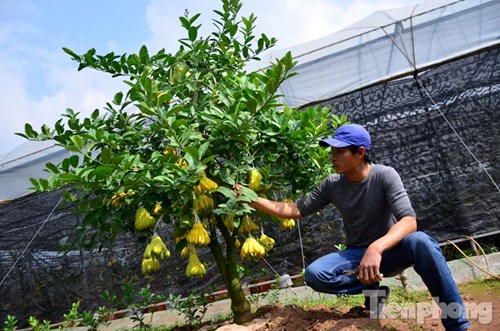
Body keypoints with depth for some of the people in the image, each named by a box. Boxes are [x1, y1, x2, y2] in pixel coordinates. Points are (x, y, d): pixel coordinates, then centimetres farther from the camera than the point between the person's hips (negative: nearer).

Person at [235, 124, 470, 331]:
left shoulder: (385, 176, -16)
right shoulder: (332, 185, -6)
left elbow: (409, 221, -27)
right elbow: (295, 210, -4)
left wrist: (376, 248, -45)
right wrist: (252, 199, -14)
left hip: (389, 250, -2)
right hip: (356, 255, 3)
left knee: (420, 242, -37)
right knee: (314, 274, -27)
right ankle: (372, 288, -7)